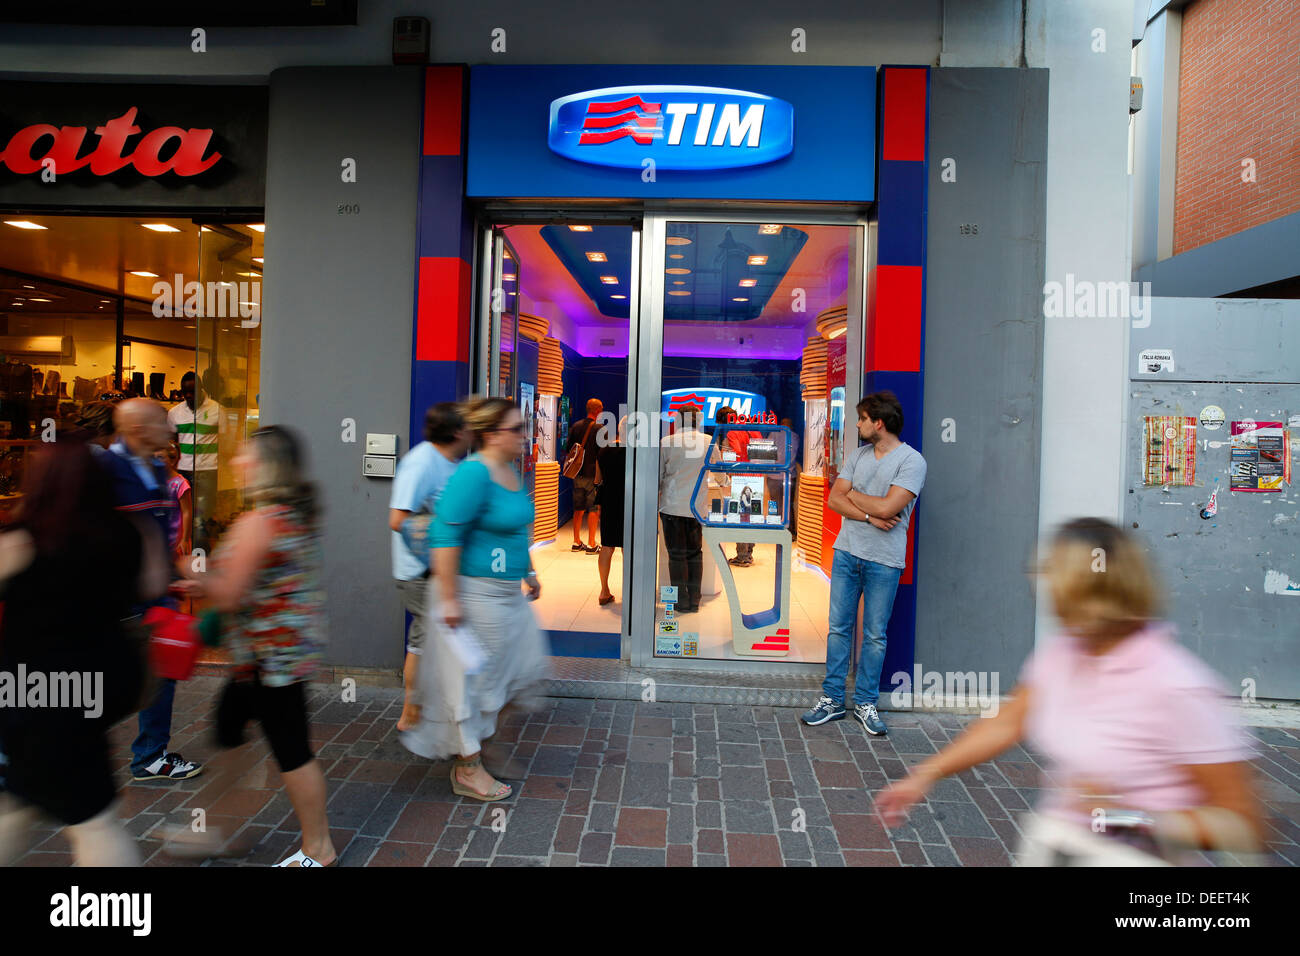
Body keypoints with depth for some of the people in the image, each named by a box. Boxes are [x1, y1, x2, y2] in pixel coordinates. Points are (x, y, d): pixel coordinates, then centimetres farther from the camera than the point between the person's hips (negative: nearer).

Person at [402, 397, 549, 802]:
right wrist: (448, 598, -24)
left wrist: (528, 572, 23)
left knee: (524, 664, 17)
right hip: (475, 591, -10)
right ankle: (468, 770, 20)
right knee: (473, 675, 4)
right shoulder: (473, 474, -22)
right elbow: (446, 537, -24)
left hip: (508, 593, 10)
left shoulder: (512, 471, 8)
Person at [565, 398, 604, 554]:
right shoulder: (600, 429, -10)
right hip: (593, 475, -5)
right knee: (594, 509, 0)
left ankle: (577, 542, 18)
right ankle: (591, 544, 0)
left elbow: (567, 450, 10)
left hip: (578, 474, 6)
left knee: (578, 508, 12)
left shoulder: (576, 426, 6)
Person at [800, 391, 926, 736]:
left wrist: (853, 494, -4)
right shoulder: (858, 454, 9)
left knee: (875, 635, 6)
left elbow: (887, 507, -20)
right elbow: (834, 499, 2)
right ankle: (832, 700, 16)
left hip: (884, 560, -5)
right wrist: (870, 516, -13)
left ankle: (865, 703, 19)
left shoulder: (912, 460, -9)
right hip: (847, 552, 5)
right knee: (838, 627, 7)